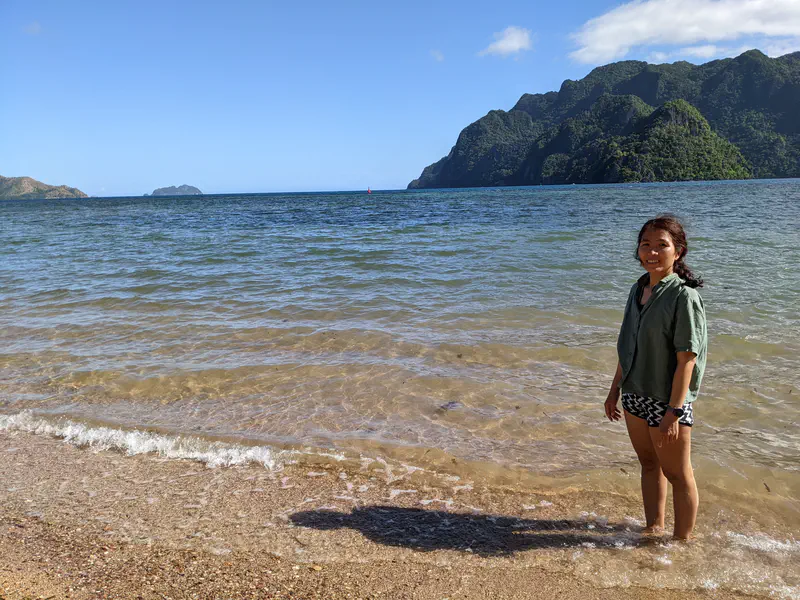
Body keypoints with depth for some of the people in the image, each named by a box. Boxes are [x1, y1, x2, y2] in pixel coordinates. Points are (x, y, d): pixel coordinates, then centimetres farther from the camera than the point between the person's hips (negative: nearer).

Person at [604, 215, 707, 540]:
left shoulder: (683, 296, -17)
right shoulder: (639, 289, 5)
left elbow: (687, 359, -19)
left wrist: (674, 411, -21)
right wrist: (615, 389, 15)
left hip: (667, 400, -7)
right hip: (635, 395, 7)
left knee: (677, 474, 9)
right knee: (649, 464, 20)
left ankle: (682, 540, 26)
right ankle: (654, 529, 37)